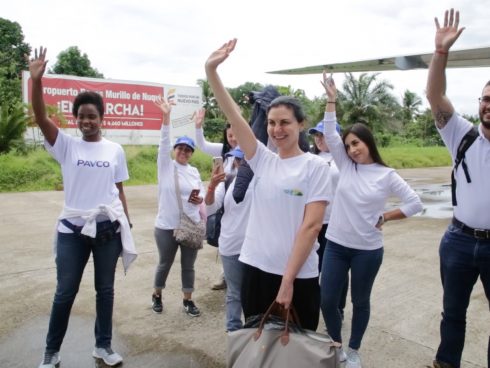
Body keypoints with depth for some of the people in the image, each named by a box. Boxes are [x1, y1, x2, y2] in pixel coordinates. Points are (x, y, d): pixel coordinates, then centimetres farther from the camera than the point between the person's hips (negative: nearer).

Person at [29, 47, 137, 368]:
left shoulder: (115, 150, 3)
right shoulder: (67, 146, -1)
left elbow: (119, 189, 7)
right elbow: (41, 118, -16)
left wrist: (128, 224, 6)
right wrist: (36, 80, -29)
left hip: (108, 228, 2)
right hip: (73, 229, -1)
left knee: (105, 290, 12)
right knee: (65, 292, 8)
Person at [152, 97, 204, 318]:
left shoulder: (194, 171, 8)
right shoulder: (166, 166, -3)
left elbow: (201, 193, 14)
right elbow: (163, 142, -16)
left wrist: (200, 199, -11)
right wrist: (166, 116, -27)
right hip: (166, 226, -3)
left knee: (188, 266, 11)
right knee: (165, 264, 12)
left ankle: (188, 300, 26)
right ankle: (157, 296, 34)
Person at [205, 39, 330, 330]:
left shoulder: (315, 166, -7)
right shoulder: (263, 160, 4)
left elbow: (312, 225, -13)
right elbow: (233, 115, -3)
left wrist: (288, 279, -15)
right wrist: (211, 70, -11)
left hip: (298, 277, -4)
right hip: (256, 269, 4)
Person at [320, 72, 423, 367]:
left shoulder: (386, 175, -5)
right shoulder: (346, 166, 1)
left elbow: (415, 203, -2)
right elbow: (330, 134, -7)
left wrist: (385, 218, -4)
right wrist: (332, 99, -11)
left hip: (368, 250, -2)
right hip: (336, 245, 2)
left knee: (360, 301, 14)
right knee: (328, 301, 6)